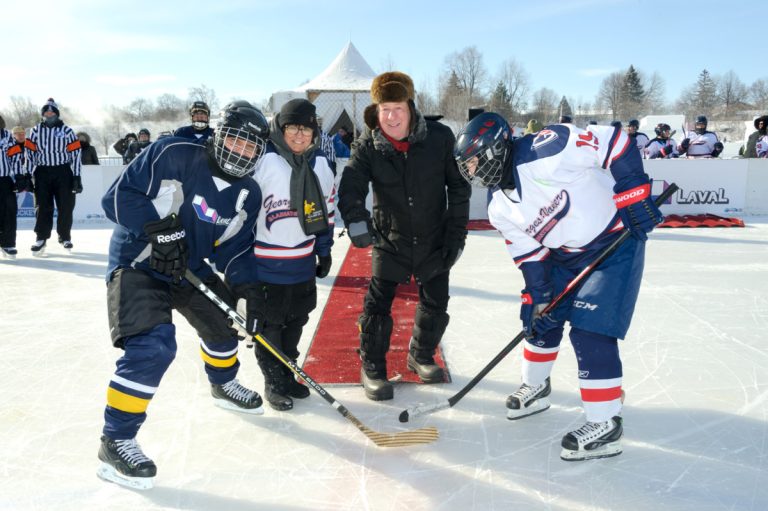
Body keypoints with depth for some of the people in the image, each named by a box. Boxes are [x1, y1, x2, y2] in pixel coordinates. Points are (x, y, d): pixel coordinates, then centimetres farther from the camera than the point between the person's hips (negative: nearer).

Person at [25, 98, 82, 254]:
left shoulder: (67, 130, 2)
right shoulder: (35, 131, 6)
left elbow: (76, 153, 0)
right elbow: (30, 153, 6)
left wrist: (76, 177, -4)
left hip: (63, 172, -1)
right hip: (42, 172, 1)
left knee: (66, 206, 2)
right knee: (42, 206, 0)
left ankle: (65, 237, 17)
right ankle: (41, 238, 6)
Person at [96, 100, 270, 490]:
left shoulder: (248, 195, -3)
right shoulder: (174, 155, -21)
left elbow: (234, 250, 0)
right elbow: (118, 197, -20)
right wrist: (159, 227, -31)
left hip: (194, 270, 7)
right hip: (138, 265, -7)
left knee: (223, 323, 19)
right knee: (152, 346, -23)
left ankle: (223, 385, 50)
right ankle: (115, 442, -10)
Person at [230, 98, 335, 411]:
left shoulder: (320, 164, 4)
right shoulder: (262, 162, -16)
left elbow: (325, 208, 16)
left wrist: (324, 251, 18)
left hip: (303, 262, 6)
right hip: (265, 265, -6)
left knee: (296, 321, 16)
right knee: (268, 326, 6)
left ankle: (287, 375, 34)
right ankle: (274, 383, 23)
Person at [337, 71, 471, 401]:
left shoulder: (440, 138, -14)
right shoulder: (368, 145, -13)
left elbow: (459, 188, -6)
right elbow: (351, 186, -21)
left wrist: (456, 235, -5)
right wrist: (356, 220, -41)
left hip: (433, 240, 1)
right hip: (389, 239, -1)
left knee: (435, 304, 12)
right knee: (377, 304, -2)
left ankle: (421, 356, 36)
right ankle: (372, 368, 18)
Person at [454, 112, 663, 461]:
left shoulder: (544, 151, -27)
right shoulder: (499, 209, -2)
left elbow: (612, 142, -25)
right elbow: (527, 253, 2)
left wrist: (634, 195, -26)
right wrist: (539, 297, -4)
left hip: (616, 242, -8)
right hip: (565, 254, 8)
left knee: (590, 333, -12)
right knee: (540, 318, 14)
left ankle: (605, 426, 2)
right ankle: (535, 388, 38)